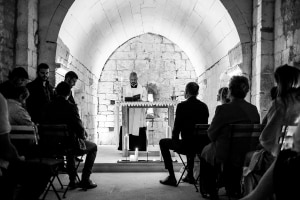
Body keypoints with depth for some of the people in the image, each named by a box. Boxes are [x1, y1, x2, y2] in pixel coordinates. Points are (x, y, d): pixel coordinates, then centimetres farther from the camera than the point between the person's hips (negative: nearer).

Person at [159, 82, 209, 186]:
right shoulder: (204, 106, 4)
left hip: (186, 144, -6)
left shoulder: (182, 106, -12)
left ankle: (172, 177, 15)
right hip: (201, 144, 6)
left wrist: (174, 139, 8)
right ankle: (190, 175, 40)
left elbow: (177, 126, -10)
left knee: (163, 142, 18)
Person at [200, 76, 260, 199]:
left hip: (224, 157, -5)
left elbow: (211, 134, -13)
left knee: (205, 152, 25)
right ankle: (233, 189, 42)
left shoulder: (223, 109, -22)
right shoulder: (254, 109, -6)